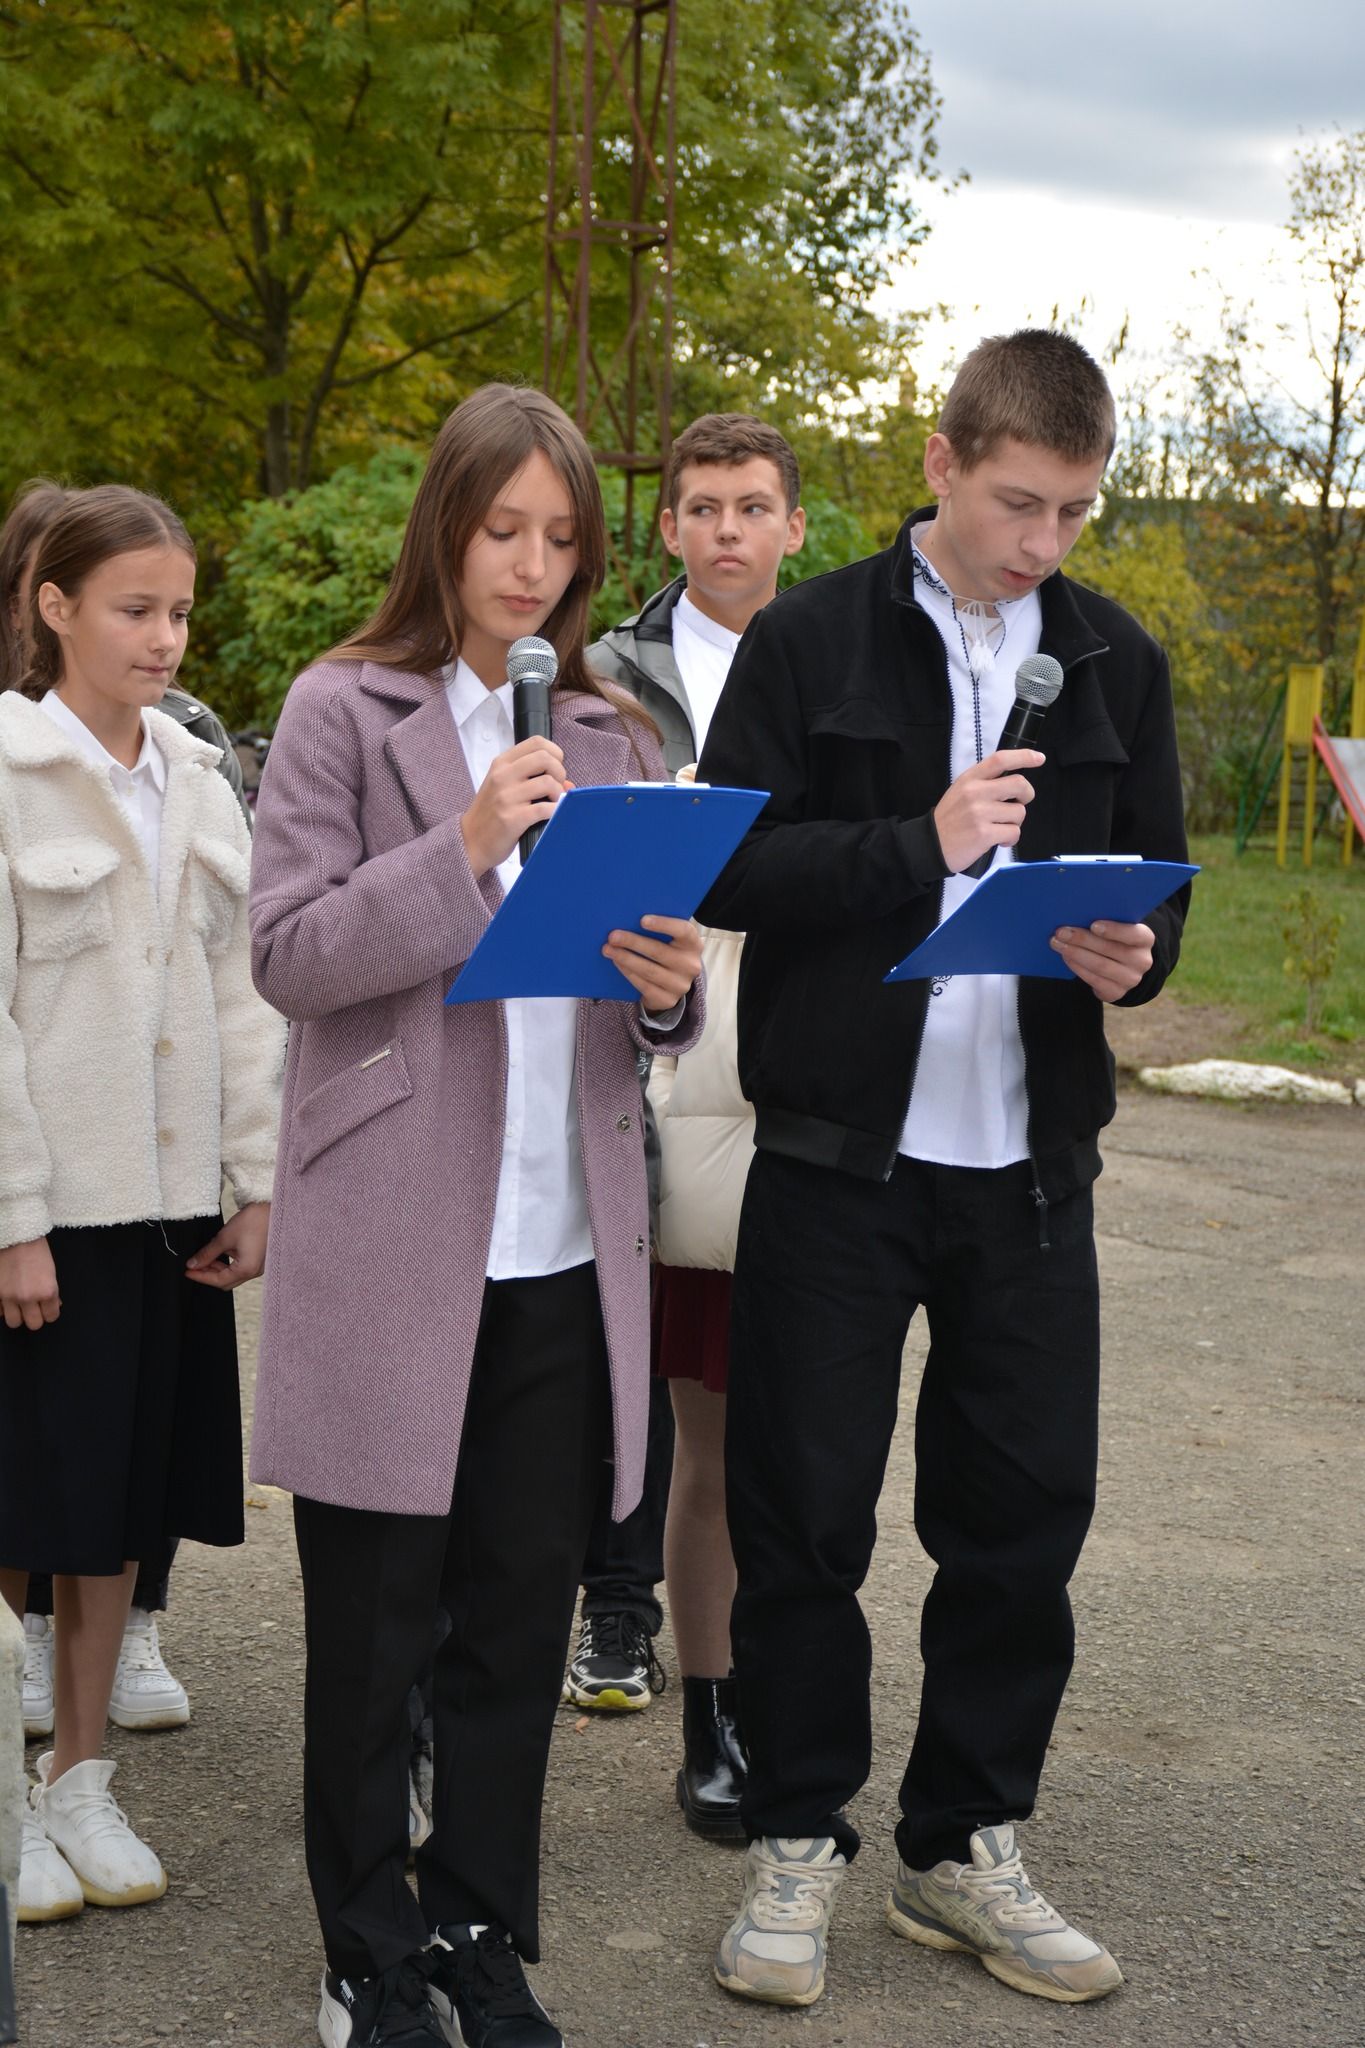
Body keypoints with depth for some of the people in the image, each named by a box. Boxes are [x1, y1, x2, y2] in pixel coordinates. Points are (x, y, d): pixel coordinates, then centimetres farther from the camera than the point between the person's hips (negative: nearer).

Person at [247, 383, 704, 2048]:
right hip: (390, 1238, -4)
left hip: (563, 1240, 4)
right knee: (372, 1624, 6)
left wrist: (670, 987, -7)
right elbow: (288, 954, -7)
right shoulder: (344, 711, 0)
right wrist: (462, 850, -18)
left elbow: (651, 960, 16)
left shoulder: (606, 731, 13)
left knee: (523, 1614, 10)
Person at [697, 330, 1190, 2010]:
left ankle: (963, 1845, 24)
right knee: (804, 1511, 5)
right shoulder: (809, 643, -1)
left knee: (1023, 1517, 8)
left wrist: (1129, 955, -10)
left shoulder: (1118, 663, 9)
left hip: (1030, 1165, 3)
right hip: (838, 1158, -3)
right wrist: (918, 843, -19)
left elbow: (1157, 883, 13)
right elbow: (725, 866, -7)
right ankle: (798, 1840, 21)